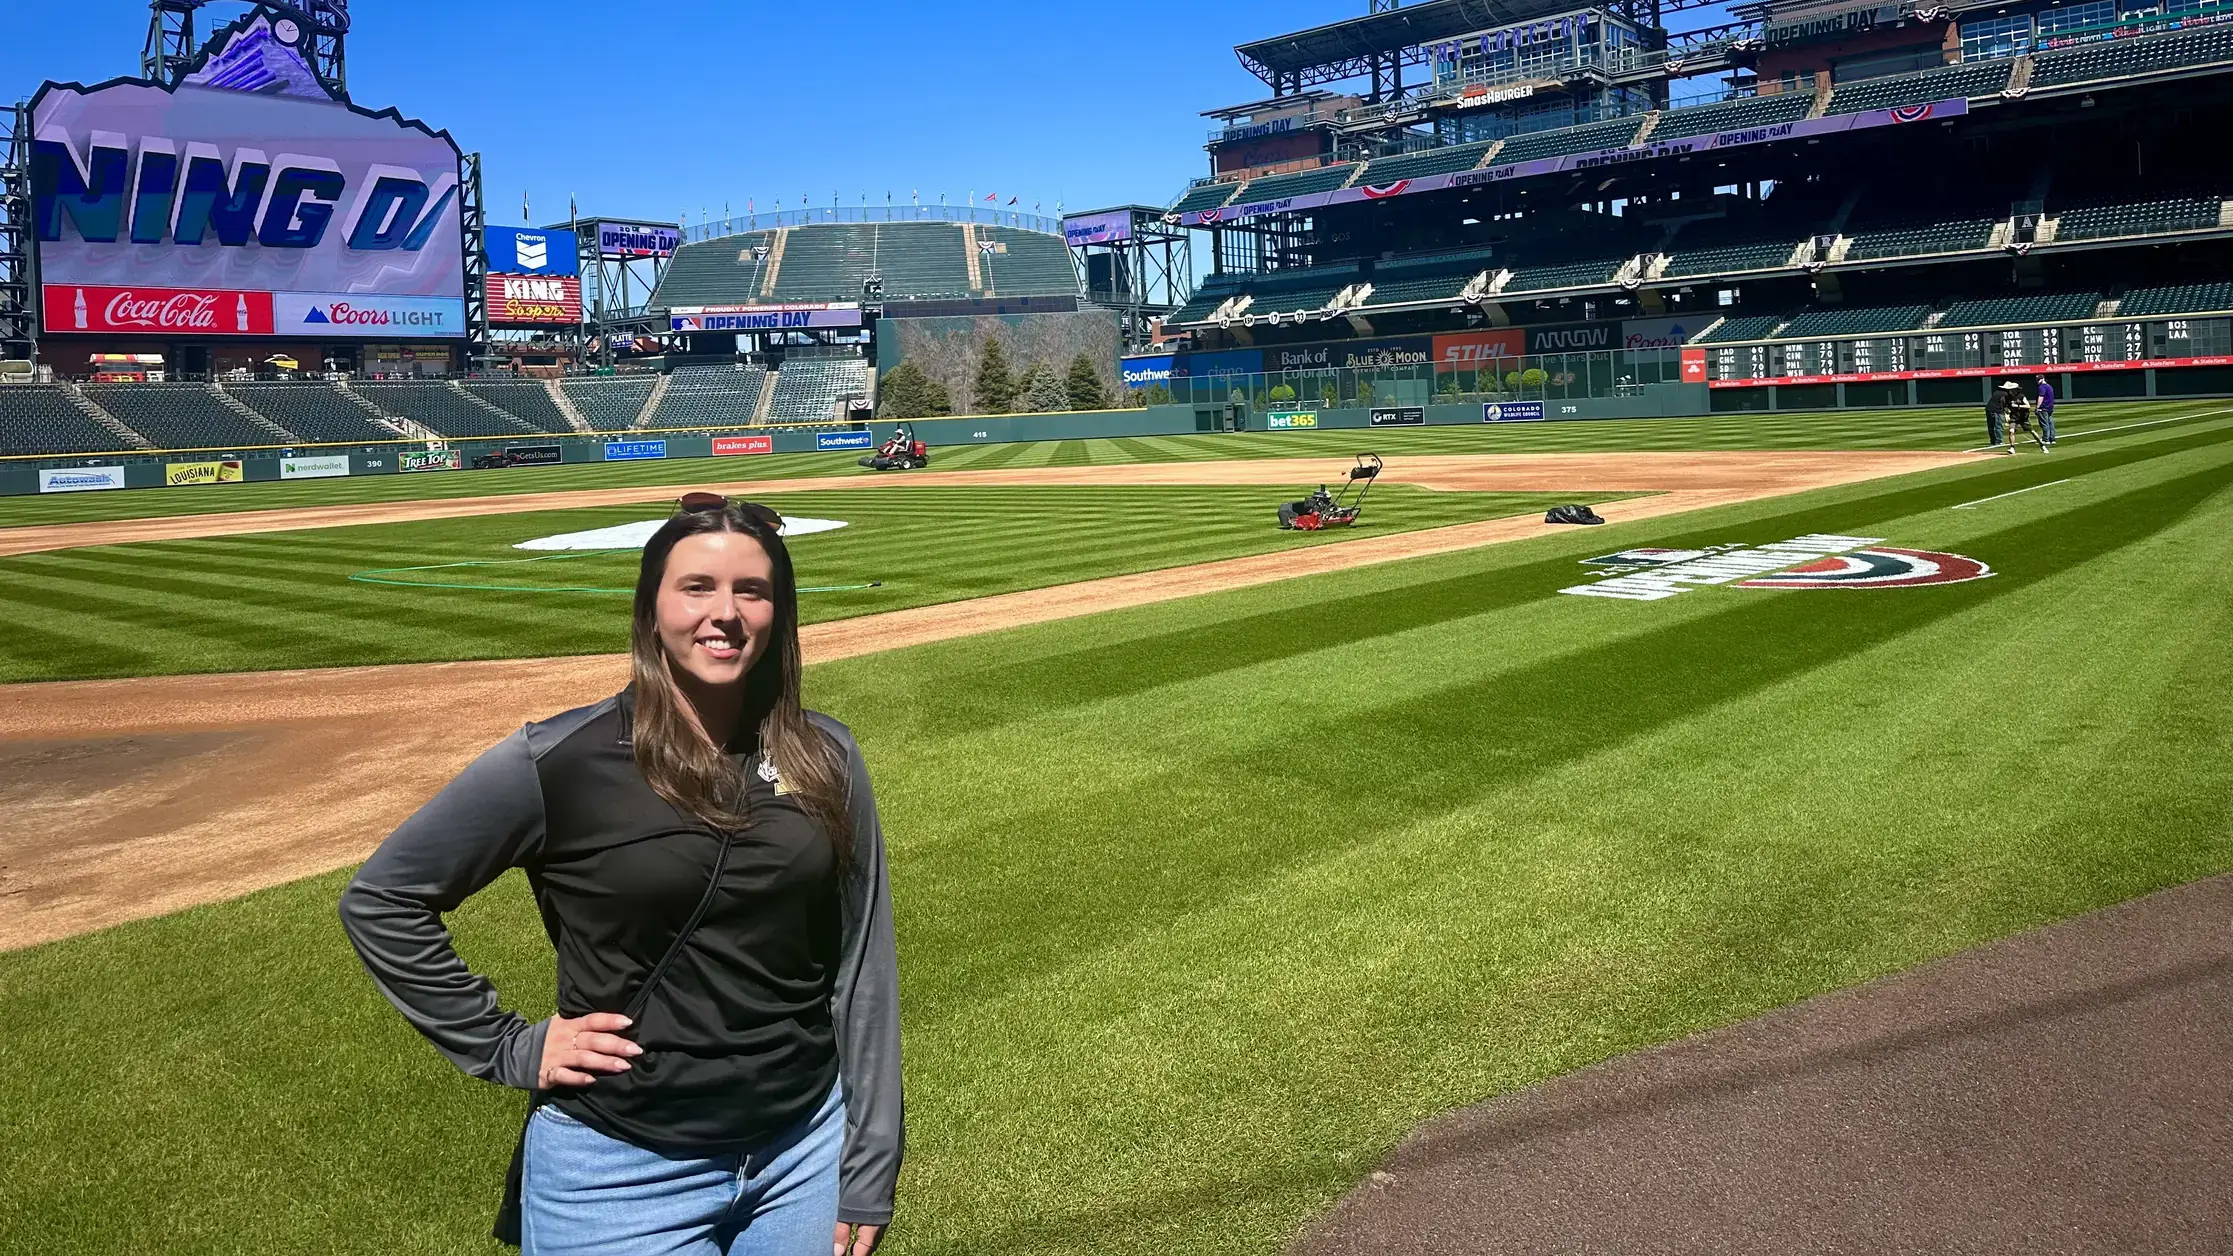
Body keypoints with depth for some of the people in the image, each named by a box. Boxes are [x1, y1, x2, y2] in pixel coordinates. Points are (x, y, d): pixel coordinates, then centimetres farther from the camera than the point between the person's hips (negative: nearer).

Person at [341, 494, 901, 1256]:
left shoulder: (824, 759, -3)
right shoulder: (560, 762, -12)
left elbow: (863, 966, 0)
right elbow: (379, 900, -3)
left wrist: (868, 1176, 0)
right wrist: (507, 1049, -7)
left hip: (806, 1150, 3)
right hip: (623, 1168, -2)